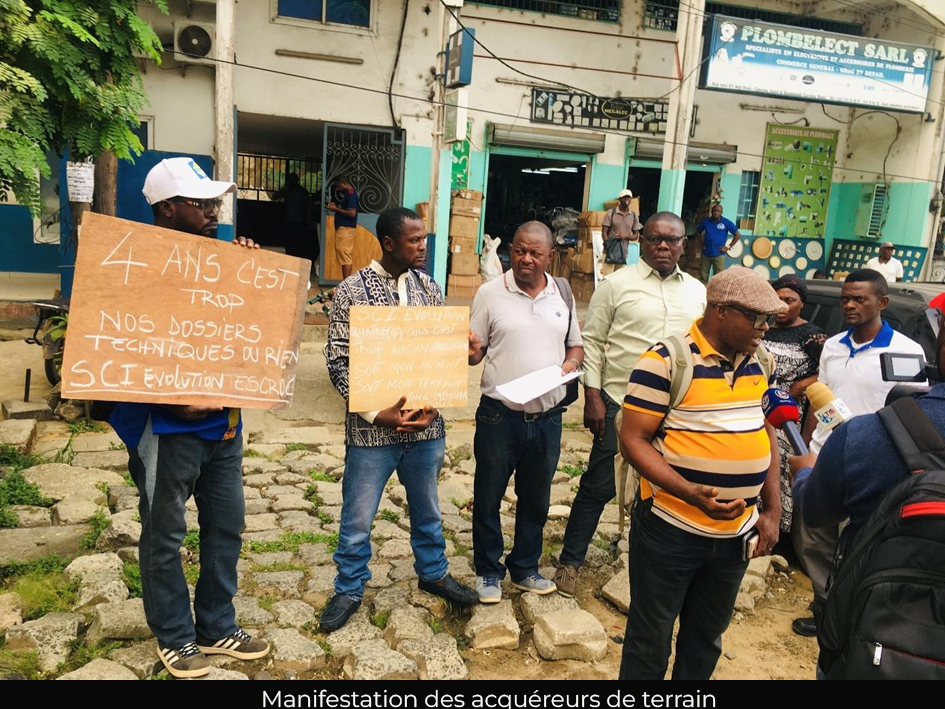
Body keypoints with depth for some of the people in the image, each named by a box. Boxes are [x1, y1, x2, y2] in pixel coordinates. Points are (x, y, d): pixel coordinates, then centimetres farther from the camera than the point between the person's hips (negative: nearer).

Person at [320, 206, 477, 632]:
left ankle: (432, 573, 43)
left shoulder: (430, 289, 3)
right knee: (357, 517, 11)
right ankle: (349, 590, 33)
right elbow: (338, 362, -10)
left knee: (427, 508, 21)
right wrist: (377, 413, -17)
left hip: (425, 426, 4)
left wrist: (432, 405, -8)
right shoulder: (352, 291, -9)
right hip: (371, 430, -3)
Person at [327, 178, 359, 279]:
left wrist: (336, 209, -13)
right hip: (343, 227, 10)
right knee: (345, 256, 9)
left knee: (344, 256, -11)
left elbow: (352, 213, -22)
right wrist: (335, 206, 9)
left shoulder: (351, 194, -14)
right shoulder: (348, 193, 17)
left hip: (345, 228, -10)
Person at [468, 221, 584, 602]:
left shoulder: (563, 294, 4)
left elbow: (576, 345, 14)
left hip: (547, 417, 3)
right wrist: (471, 351, -24)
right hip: (499, 416, -3)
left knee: (536, 498, 18)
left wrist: (572, 362, -7)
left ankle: (525, 568, 38)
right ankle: (488, 571, 31)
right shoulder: (490, 293, -6)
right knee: (488, 497, 10)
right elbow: (474, 352, -2)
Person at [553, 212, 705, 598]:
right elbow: (591, 342, -4)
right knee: (599, 486, 3)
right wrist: (592, 397, -9)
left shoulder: (697, 292, 9)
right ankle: (570, 561, 20)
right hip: (621, 403, -4)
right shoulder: (617, 285, -4)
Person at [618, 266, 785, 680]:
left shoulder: (760, 362, 5)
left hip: (736, 534, 6)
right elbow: (633, 440, -16)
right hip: (670, 532, -6)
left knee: (705, 641, 22)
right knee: (650, 644, 10)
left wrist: (772, 510, 7)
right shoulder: (667, 359, -16)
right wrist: (688, 492, -28)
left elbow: (767, 433, 14)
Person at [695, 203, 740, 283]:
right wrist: (701, 243, 7)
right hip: (706, 254, 3)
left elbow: (738, 235, 1)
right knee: (704, 277, 9)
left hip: (719, 255, -2)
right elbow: (697, 232, 20)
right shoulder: (706, 221, 4)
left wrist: (728, 247, -4)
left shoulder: (726, 223, -3)